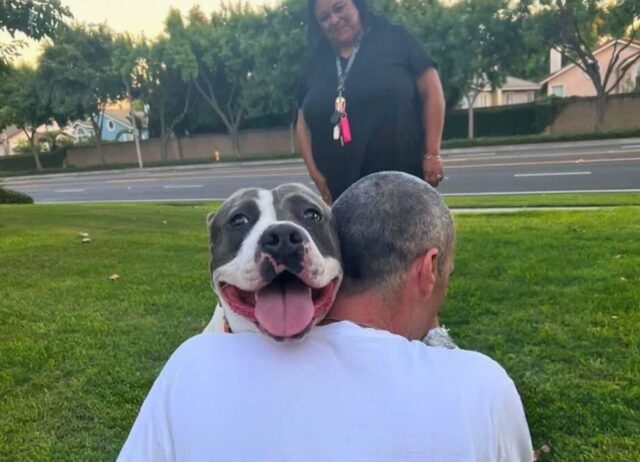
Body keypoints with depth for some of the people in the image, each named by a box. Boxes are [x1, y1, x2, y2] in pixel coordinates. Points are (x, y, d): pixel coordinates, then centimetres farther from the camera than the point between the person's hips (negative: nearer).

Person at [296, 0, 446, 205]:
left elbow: (430, 90, -2)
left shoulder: (393, 39, 1)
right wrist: (314, 171, 2)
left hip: (404, 178, -3)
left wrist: (432, 153, -8)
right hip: (344, 188, 4)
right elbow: (303, 123, 14)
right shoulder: (316, 65, 12)